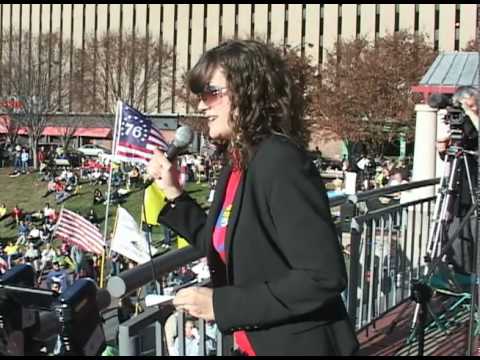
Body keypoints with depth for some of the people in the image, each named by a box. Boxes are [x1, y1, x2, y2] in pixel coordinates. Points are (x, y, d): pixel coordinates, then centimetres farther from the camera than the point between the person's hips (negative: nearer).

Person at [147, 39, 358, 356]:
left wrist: (221, 303, -24)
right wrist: (174, 194, 6)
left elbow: (325, 277, -27)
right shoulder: (237, 166, 5)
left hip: (297, 346, -8)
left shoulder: (281, 163, -21)